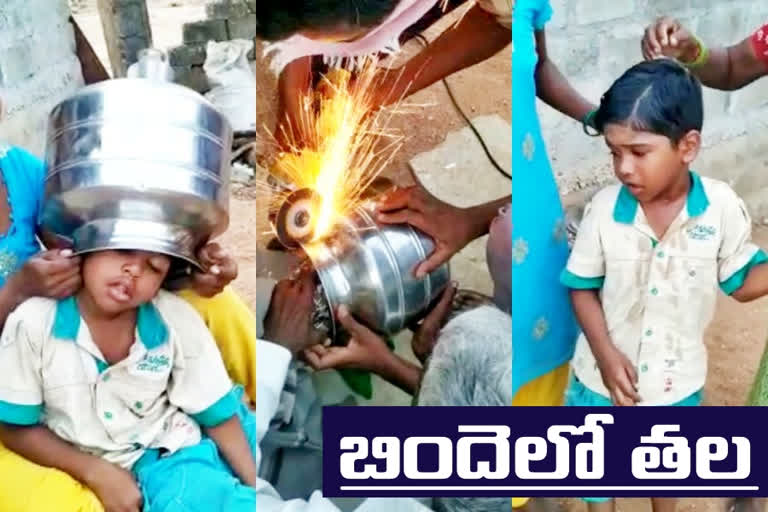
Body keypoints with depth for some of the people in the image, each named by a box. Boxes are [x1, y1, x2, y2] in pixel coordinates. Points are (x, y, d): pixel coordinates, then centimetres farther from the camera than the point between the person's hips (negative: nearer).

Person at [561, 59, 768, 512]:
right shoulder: (605, 208, -20)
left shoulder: (722, 207, -20)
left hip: (676, 379, 1)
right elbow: (583, 287, -8)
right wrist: (605, 353, -19)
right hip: (604, 373, -1)